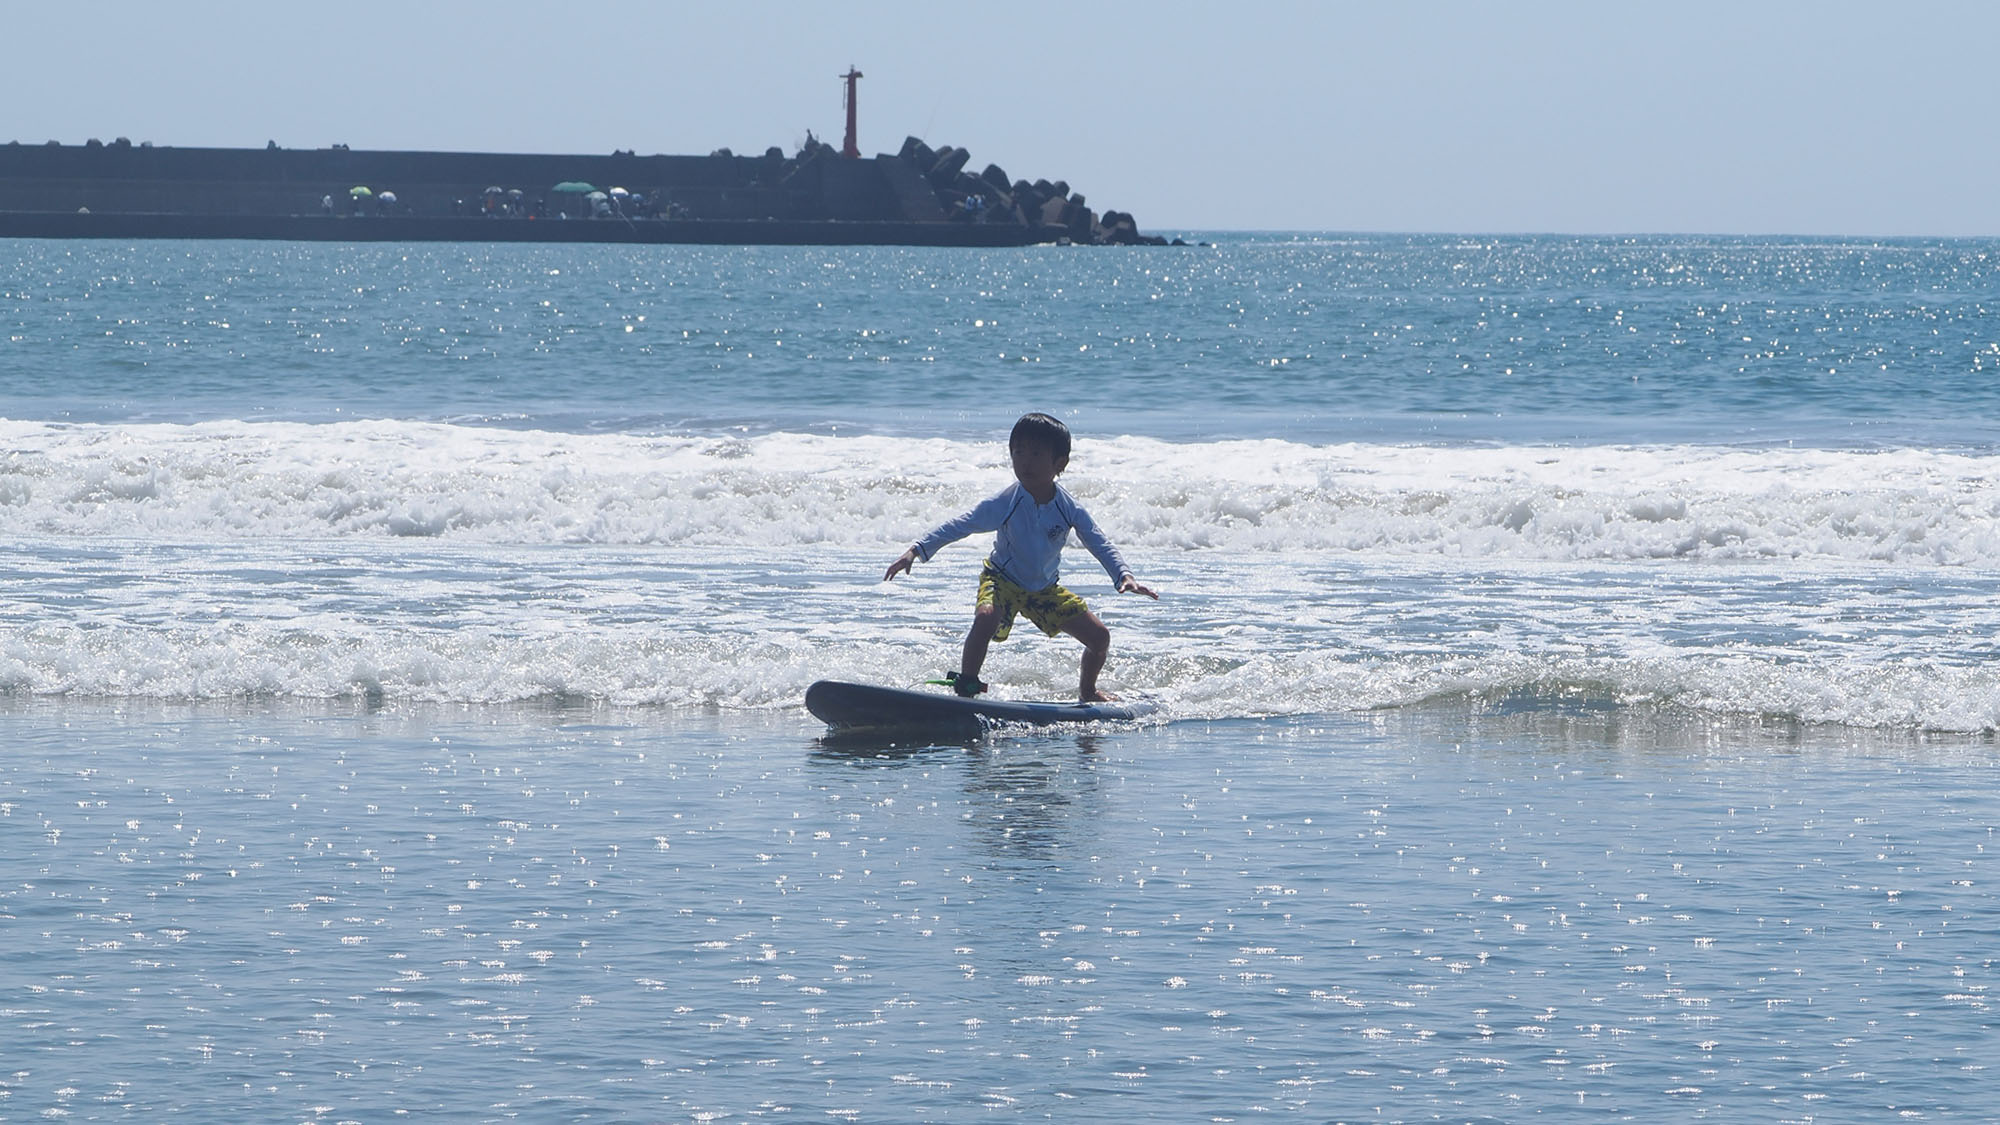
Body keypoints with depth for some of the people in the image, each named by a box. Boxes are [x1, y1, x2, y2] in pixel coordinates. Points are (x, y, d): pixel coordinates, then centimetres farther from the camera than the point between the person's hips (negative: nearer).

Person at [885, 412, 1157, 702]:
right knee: (986, 618, -37)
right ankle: (966, 685, -24)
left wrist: (1124, 577, -27)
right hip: (1002, 580, -4)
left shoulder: (1070, 509, -16)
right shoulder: (1005, 503, -23)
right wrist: (916, 551, -32)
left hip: (1044, 588, 4)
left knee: (1099, 637, -1)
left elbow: (1100, 545, -11)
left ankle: (1087, 690, 28)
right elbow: (958, 526, -23)